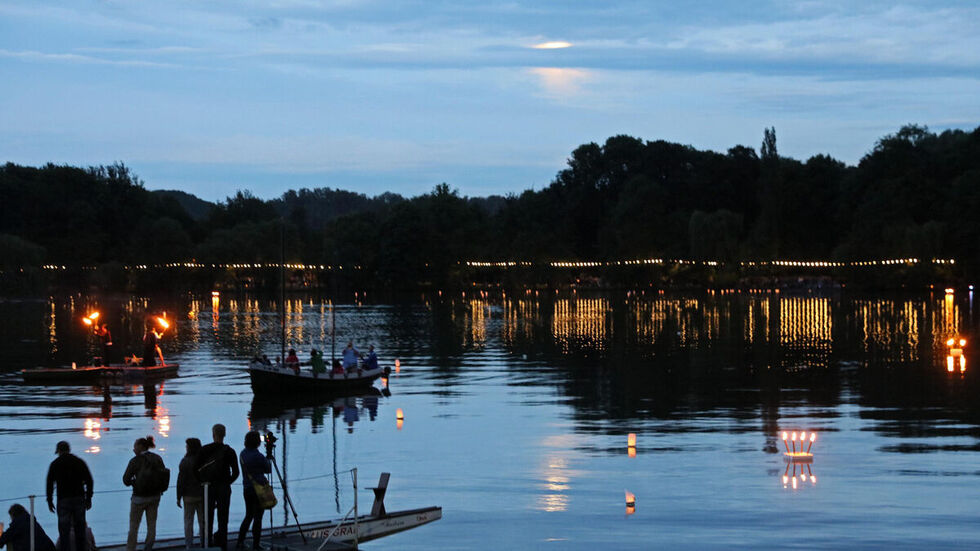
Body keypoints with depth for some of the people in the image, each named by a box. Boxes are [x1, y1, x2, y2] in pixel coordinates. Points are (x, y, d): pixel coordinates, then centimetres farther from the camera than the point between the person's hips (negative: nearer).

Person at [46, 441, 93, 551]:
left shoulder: (55, 464, 0)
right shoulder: (79, 462, 7)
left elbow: (50, 483, -1)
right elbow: (89, 481, 6)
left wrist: (49, 501, 6)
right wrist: (88, 498, 12)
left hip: (63, 500, -3)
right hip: (79, 499, 3)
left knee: (64, 530, -1)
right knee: (80, 528, 11)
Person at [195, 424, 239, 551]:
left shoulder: (205, 450, -3)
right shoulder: (229, 451, -4)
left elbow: (195, 468, -6)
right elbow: (235, 472, -5)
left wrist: (202, 481, 6)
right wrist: (227, 482, 10)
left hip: (208, 488, 1)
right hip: (224, 488, -1)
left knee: (208, 518, 9)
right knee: (223, 519, 5)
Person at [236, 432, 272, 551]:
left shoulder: (242, 454, 4)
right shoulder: (258, 456, -18)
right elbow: (268, 469, -4)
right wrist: (268, 461, 15)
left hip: (247, 489, 7)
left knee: (248, 515, 17)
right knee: (258, 517, 0)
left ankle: (240, 541, 14)